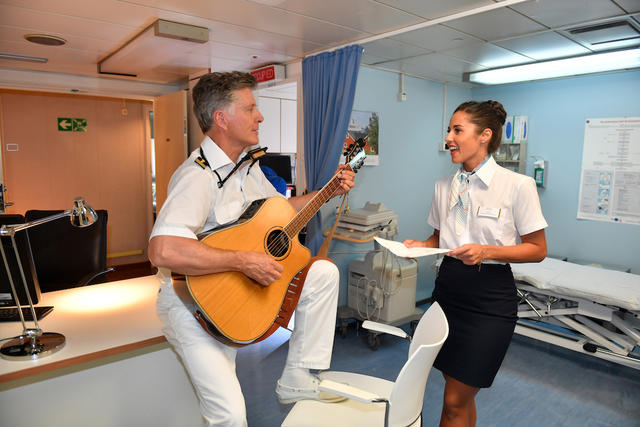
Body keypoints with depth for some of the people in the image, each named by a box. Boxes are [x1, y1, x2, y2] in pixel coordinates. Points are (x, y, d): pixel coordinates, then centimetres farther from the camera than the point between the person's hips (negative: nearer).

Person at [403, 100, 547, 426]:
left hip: (490, 297, -5)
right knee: (460, 394, 16)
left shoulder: (517, 185, -9)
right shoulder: (444, 186, 6)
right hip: (448, 287, 5)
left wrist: (486, 251, -20)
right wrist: (421, 246, -4)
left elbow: (537, 250, -6)